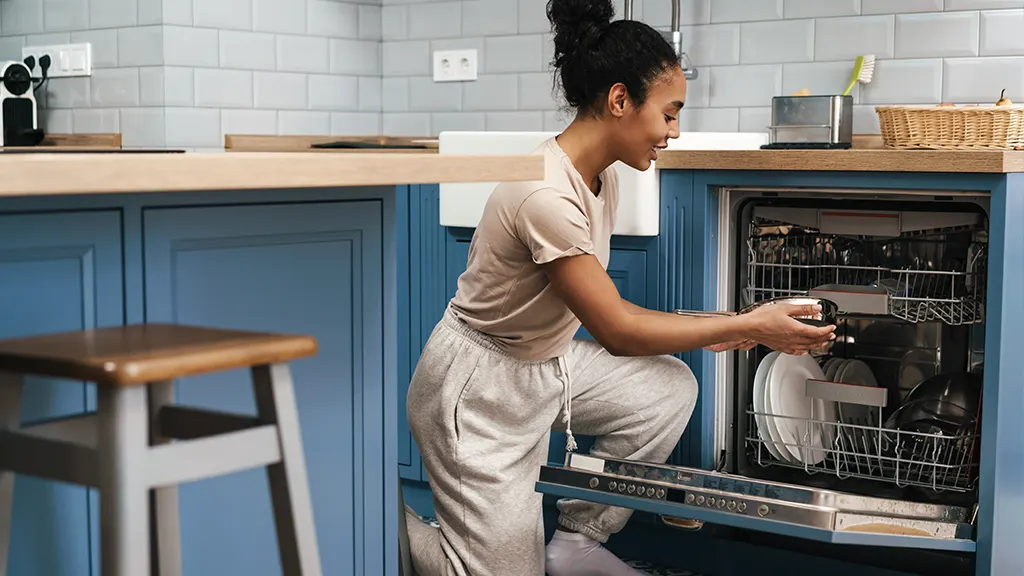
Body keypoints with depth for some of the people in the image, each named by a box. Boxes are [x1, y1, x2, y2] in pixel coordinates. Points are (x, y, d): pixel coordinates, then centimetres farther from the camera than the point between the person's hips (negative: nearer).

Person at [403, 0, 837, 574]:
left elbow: (600, 303, 6)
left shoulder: (604, 177, -1)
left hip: (546, 363, 9)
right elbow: (617, 331, -24)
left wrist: (707, 328, -3)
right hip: (481, 390, -9)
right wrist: (749, 326, -18)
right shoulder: (547, 194, -30)